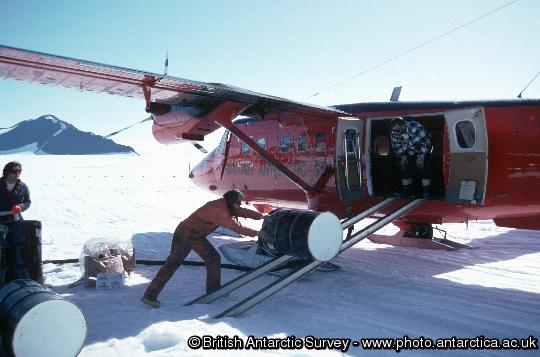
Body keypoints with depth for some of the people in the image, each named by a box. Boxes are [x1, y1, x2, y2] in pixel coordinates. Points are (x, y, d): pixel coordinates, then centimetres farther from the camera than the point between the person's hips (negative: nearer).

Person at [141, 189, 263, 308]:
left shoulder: (225, 206, -2)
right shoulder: (218, 210, -29)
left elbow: (242, 211, 4)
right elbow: (235, 227, -29)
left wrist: (260, 216, -6)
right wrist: (255, 233, -22)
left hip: (197, 236, 10)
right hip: (184, 235, -9)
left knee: (214, 258, 6)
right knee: (172, 264, -10)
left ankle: (213, 291, 17)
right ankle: (150, 295, -4)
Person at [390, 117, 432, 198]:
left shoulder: (415, 128, -39)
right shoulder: (394, 134, -20)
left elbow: (425, 142, -30)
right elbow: (396, 147, -1)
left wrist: (421, 157, -27)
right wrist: (402, 156, -9)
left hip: (423, 148, -5)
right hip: (409, 151, 6)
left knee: (423, 166, -19)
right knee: (404, 166, -3)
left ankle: (426, 190, -12)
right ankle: (407, 189, 7)